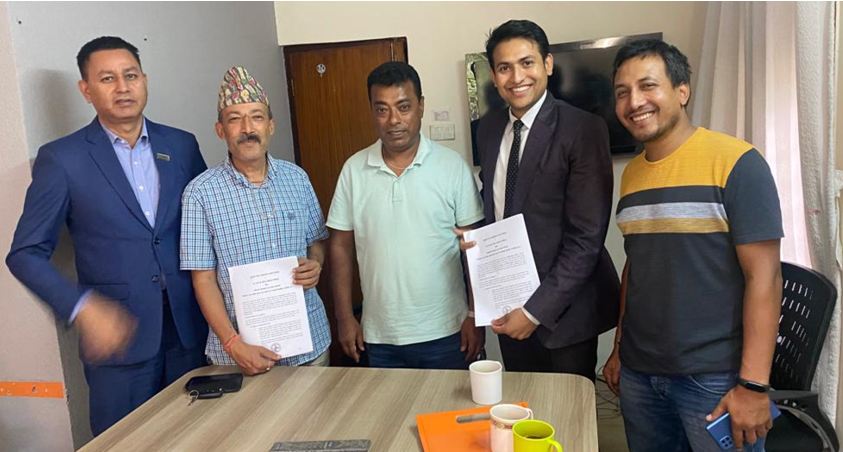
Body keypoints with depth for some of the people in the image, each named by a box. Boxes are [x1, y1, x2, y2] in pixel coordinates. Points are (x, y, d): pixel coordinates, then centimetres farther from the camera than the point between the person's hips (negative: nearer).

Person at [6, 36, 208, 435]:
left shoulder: (182, 146, 5)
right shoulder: (61, 159, -5)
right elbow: (26, 254, -4)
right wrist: (82, 308, -19)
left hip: (191, 328, 3)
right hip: (118, 336, -3)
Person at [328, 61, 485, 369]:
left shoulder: (453, 166, -7)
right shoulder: (354, 169, -2)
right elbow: (342, 246, 4)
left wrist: (476, 316, -5)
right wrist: (345, 317, 3)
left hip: (445, 332, -2)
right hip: (379, 338, 2)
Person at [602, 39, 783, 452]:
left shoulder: (736, 162, -12)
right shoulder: (631, 173, 6)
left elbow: (764, 275, -14)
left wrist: (754, 385, -17)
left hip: (714, 378, -5)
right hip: (638, 373, 5)